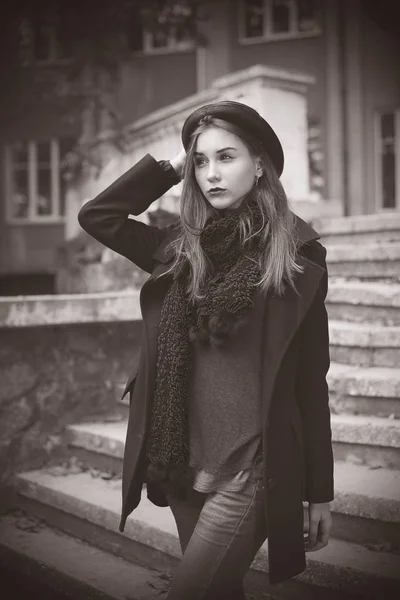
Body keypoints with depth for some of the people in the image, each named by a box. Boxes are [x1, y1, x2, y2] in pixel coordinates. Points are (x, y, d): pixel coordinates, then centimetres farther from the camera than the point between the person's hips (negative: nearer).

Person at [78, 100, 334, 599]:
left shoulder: (296, 256, -5)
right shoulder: (182, 249, 7)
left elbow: (311, 380, -4)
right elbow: (96, 216, 5)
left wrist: (320, 493, -1)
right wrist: (170, 168, 2)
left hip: (249, 471, -5)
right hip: (183, 464, 5)